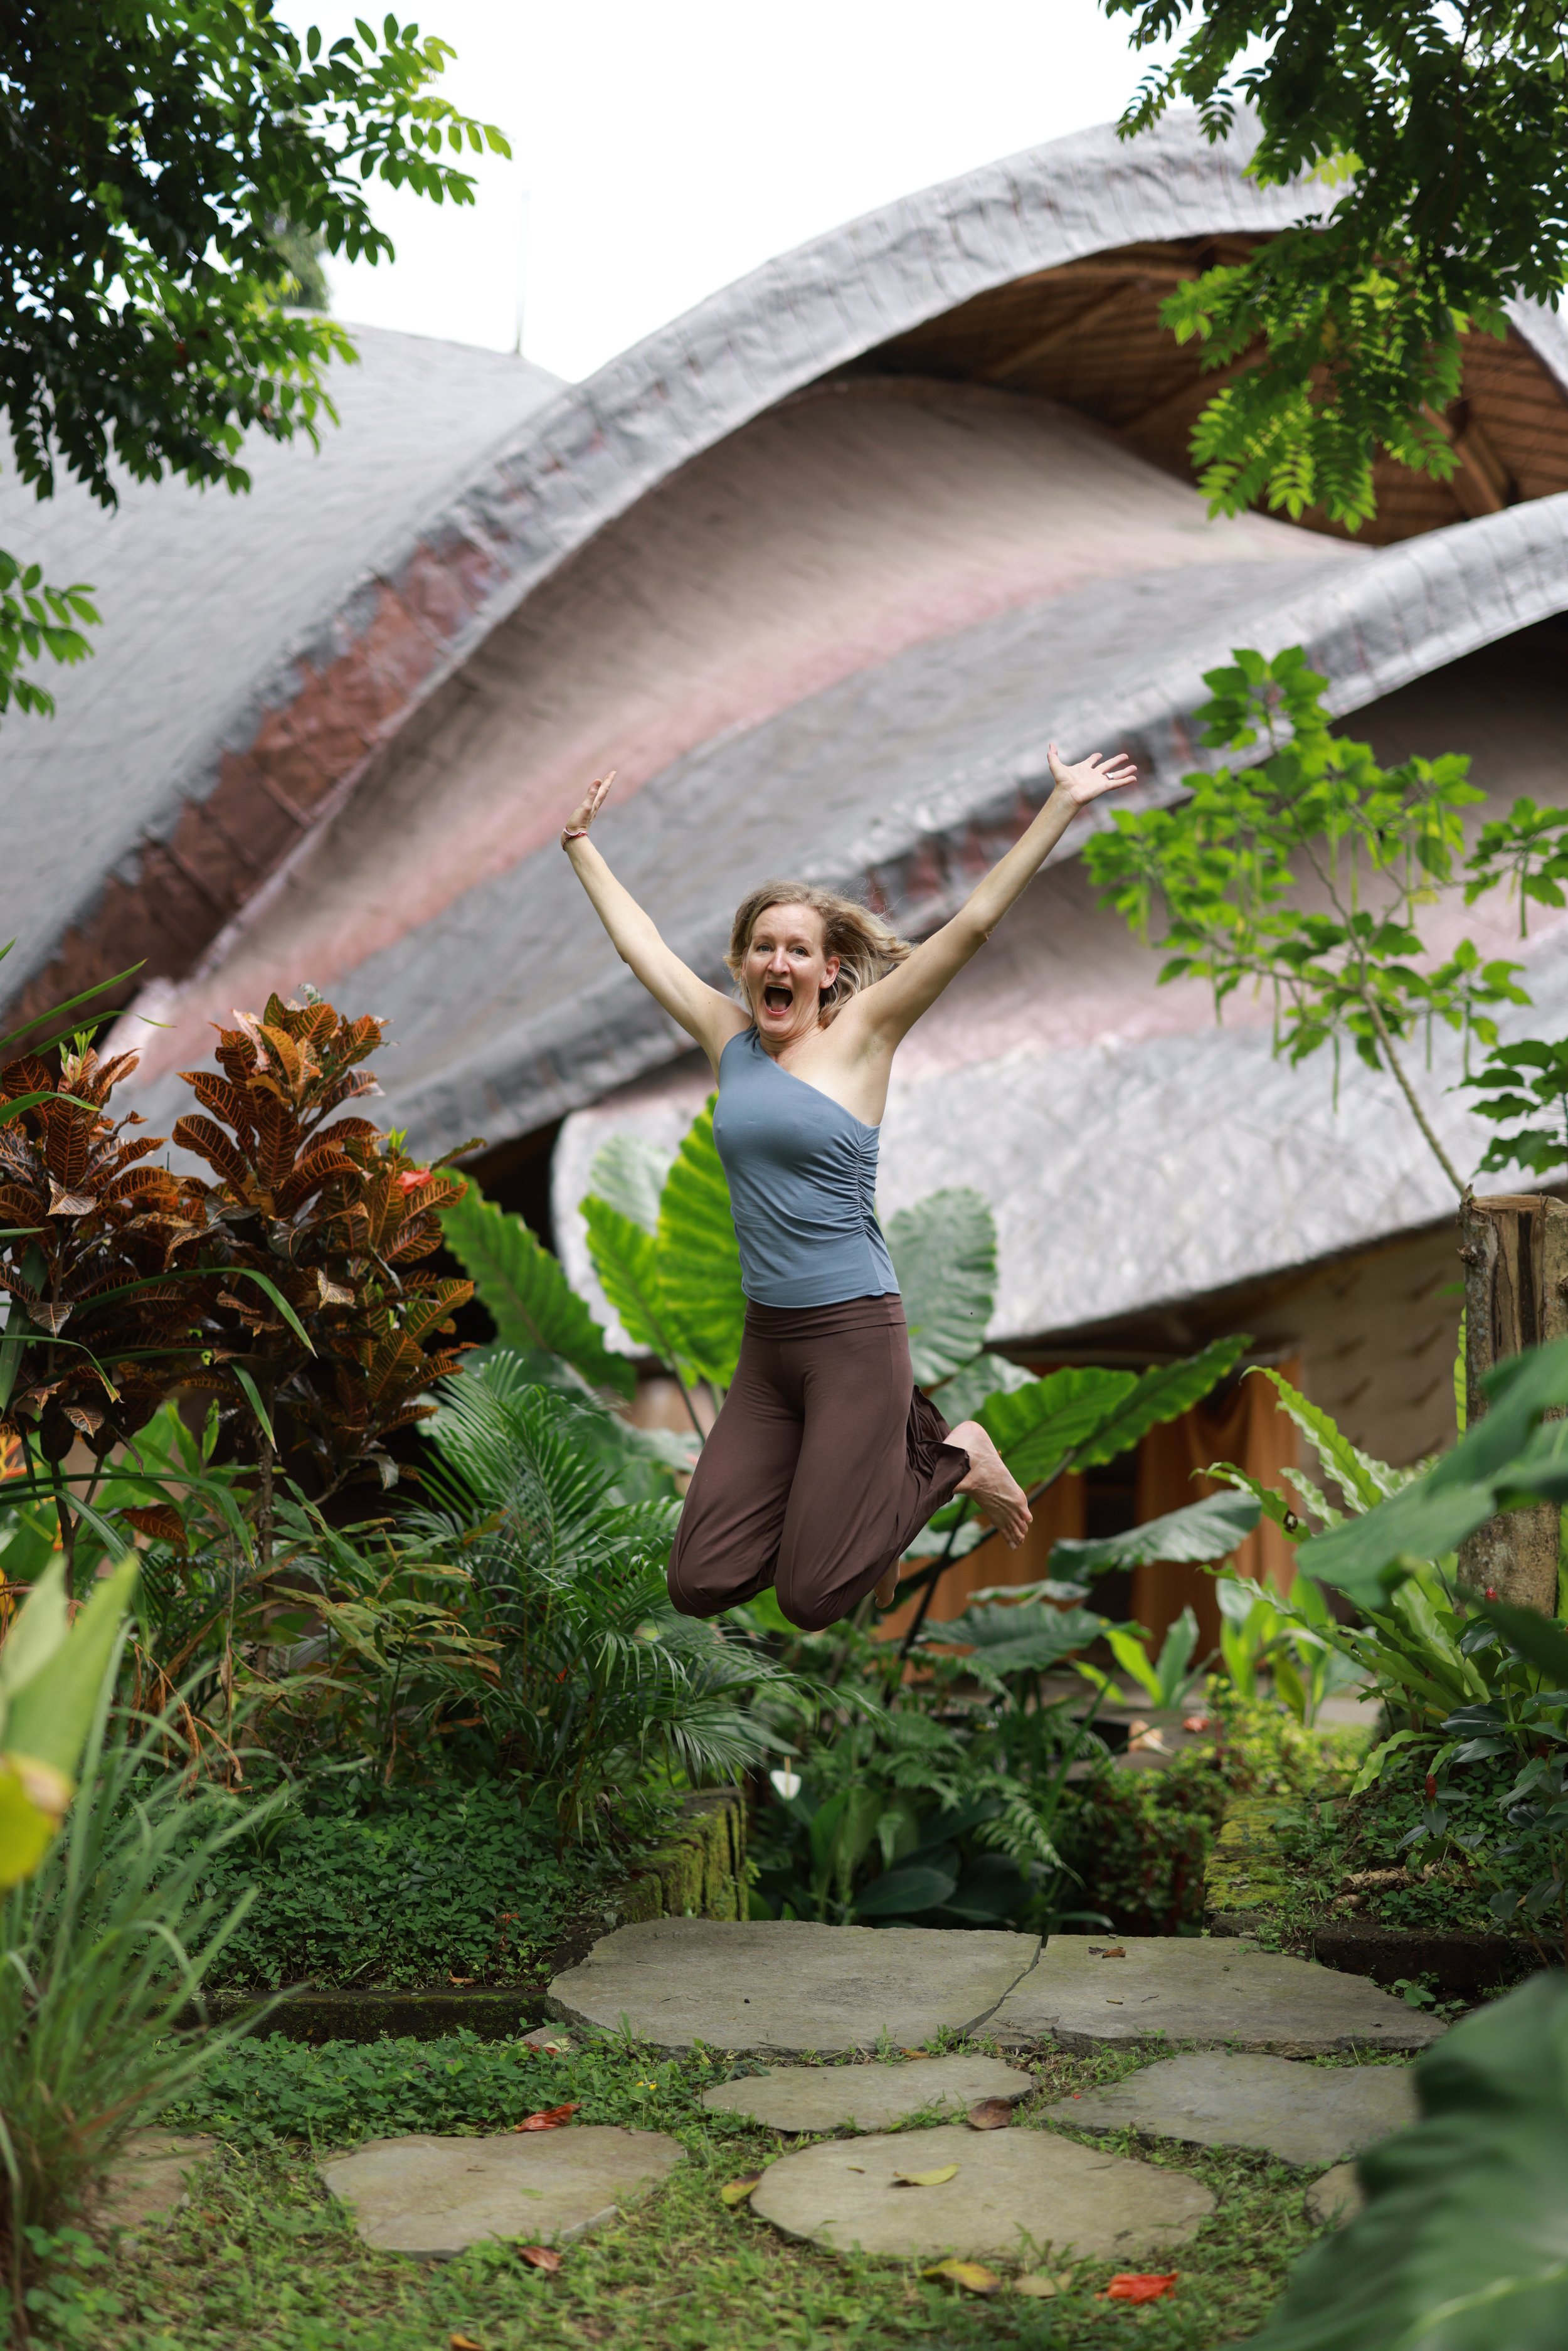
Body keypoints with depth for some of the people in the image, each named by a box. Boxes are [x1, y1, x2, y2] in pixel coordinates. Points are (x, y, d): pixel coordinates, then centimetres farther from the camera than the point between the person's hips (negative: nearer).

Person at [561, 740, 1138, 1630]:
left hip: (855, 1335, -5)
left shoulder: (860, 1035, -3)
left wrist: (1063, 805, -9)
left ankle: (951, 1460, 18)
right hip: (766, 1343, 5)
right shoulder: (730, 1039, 8)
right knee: (700, 1587, 2)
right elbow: (639, 941, 21)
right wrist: (582, 846, 30)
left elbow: (973, 923, -7)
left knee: (812, 1601, -7)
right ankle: (882, 1456, 22)